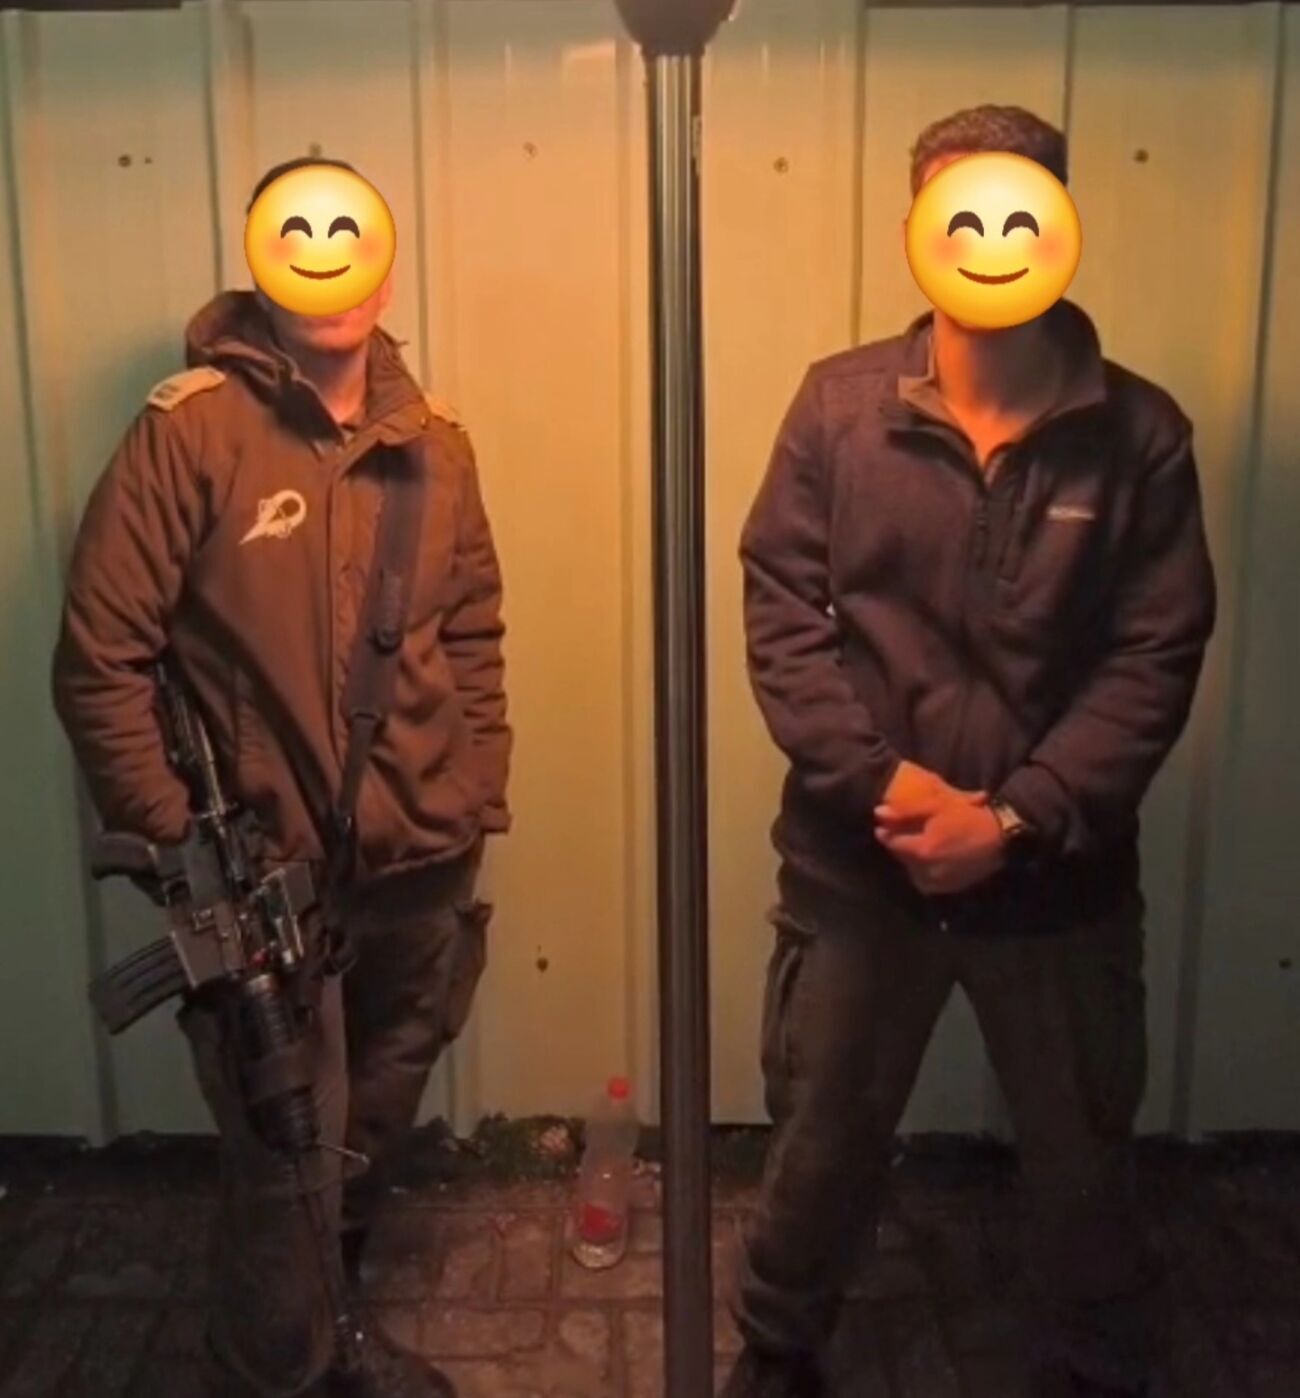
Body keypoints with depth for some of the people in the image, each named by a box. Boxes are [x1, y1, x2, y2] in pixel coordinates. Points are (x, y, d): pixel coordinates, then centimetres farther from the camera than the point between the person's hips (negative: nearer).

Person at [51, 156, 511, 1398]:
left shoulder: (435, 442, 4)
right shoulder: (189, 430, -13)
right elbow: (100, 660, -12)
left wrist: (479, 803, 6)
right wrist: (175, 842, -12)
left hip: (422, 871, 5)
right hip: (268, 880, -5)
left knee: (372, 1129, 22)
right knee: (287, 1171, 7)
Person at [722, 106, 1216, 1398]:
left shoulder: (1137, 432, -5)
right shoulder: (839, 405, -2)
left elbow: (1157, 659, -7)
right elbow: (781, 613, -5)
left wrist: (1016, 819, -16)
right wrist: (880, 782, -17)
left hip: (1058, 873, 0)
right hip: (856, 860, 0)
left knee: (1084, 1160, 17)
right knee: (823, 1137, 17)